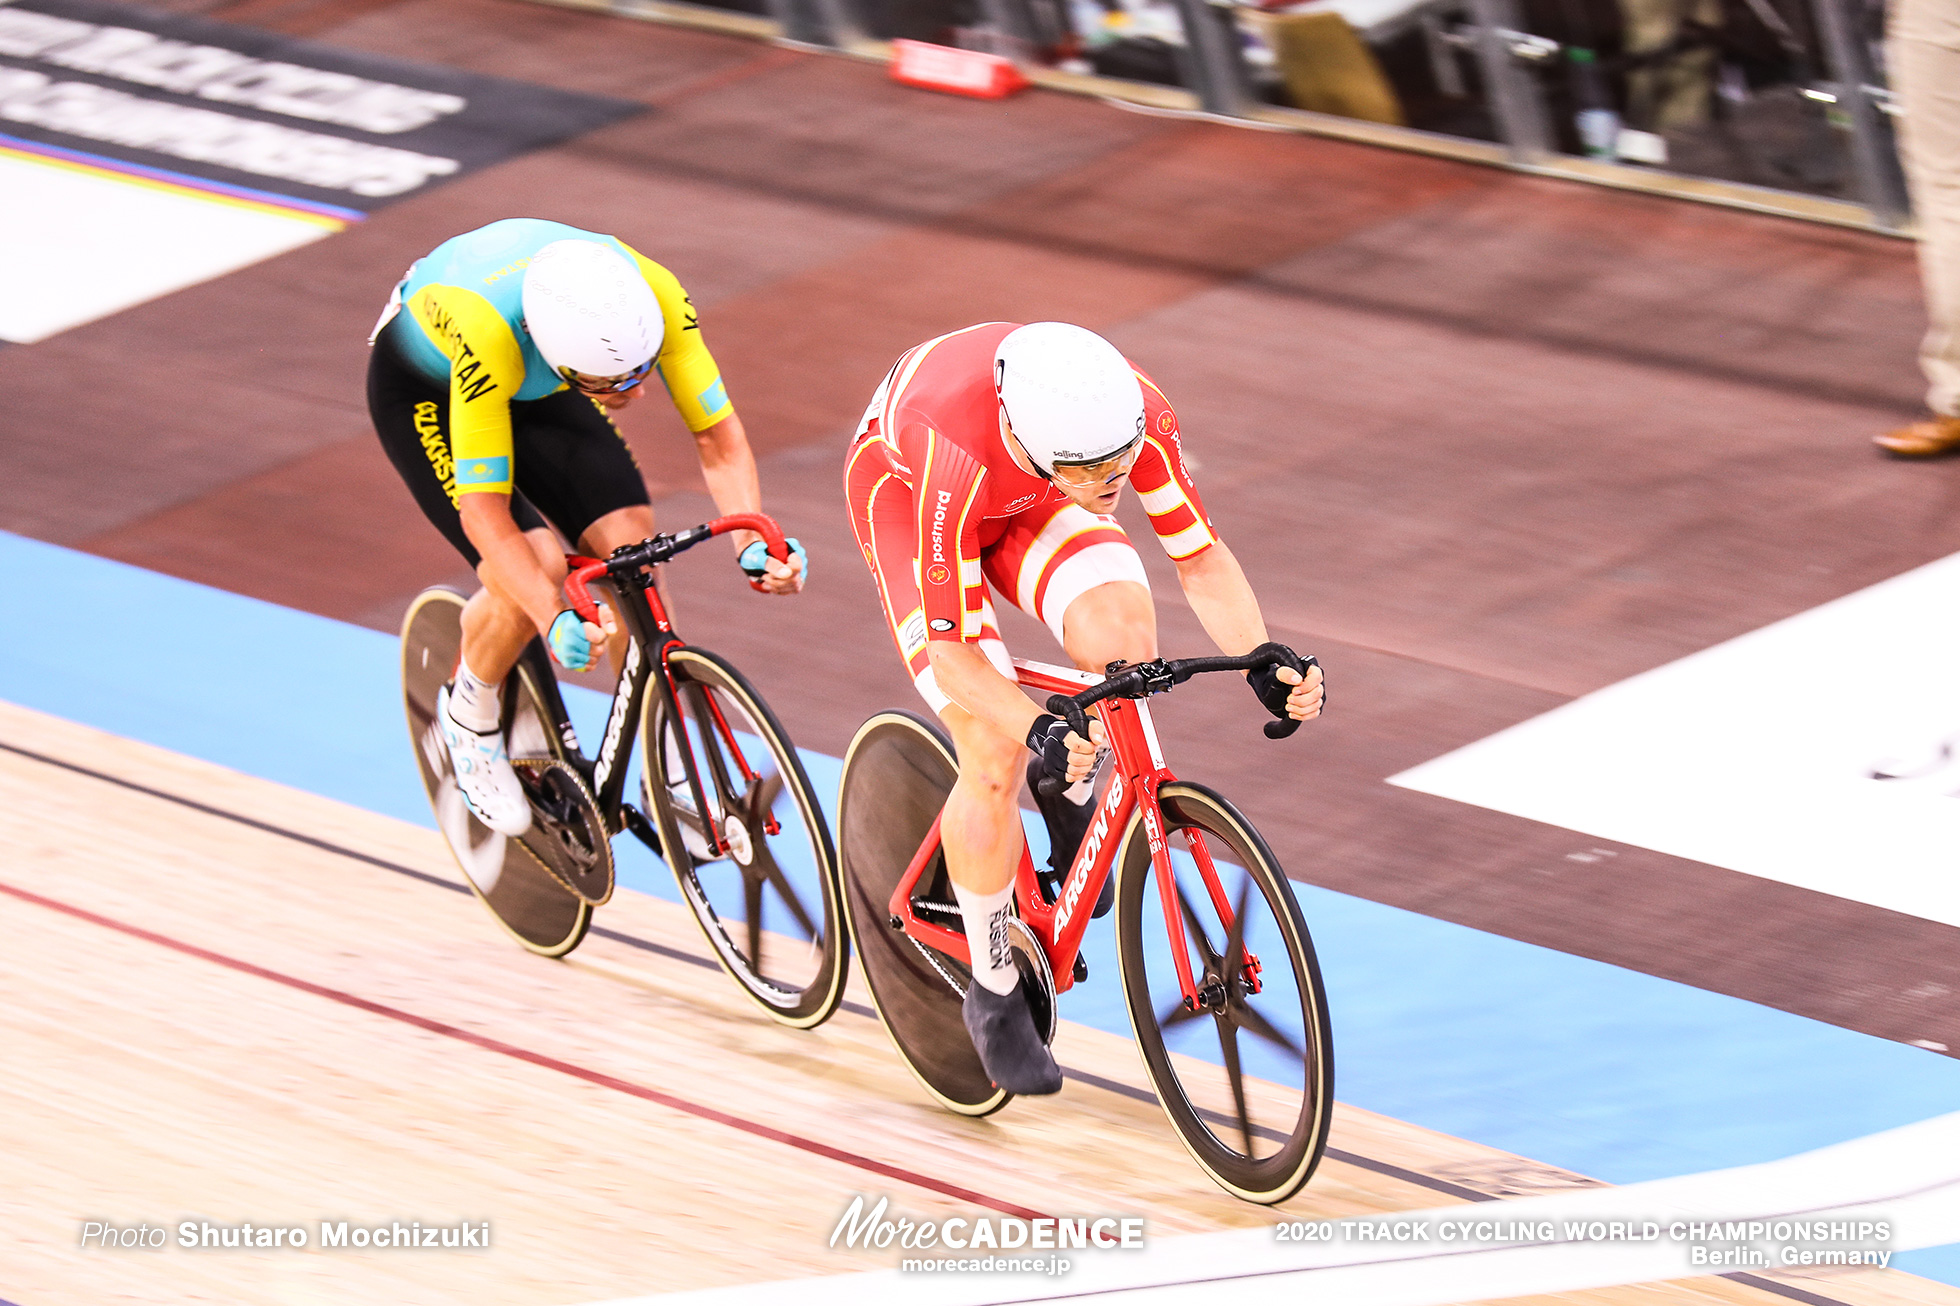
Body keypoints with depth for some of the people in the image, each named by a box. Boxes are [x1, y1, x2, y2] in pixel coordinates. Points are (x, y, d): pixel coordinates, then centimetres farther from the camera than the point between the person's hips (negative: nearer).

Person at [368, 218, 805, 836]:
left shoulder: (654, 296, -33)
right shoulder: (489, 332, -44)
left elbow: (718, 436, -23)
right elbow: (483, 510, -40)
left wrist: (753, 540, -39)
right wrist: (554, 618, -51)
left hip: (535, 389, 4)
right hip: (423, 385, -4)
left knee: (631, 541, -13)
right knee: (536, 569, -22)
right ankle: (470, 712, 8)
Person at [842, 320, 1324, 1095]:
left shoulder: (1137, 417, -34)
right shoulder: (956, 457, -44)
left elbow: (1200, 559, -20)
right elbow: (951, 645, -35)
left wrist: (1265, 667, -35)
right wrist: (1038, 732, -49)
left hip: (1024, 492, 4)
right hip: (901, 487, -4)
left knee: (1123, 633, -26)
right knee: (996, 756, -15)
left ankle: (1072, 794, 8)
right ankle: (993, 996, 6)